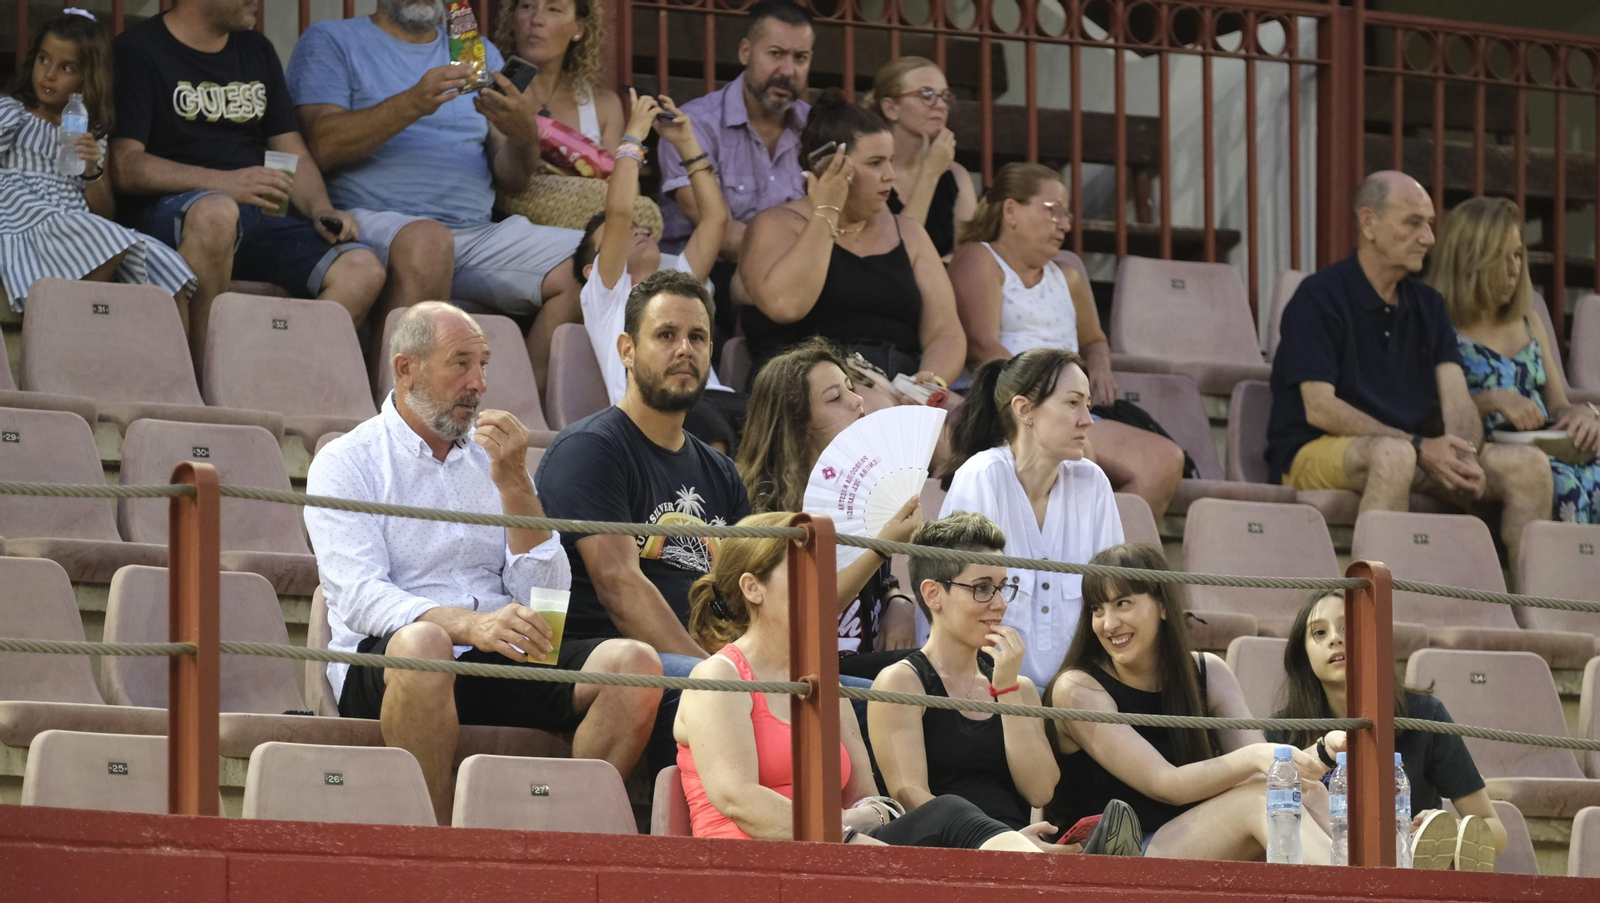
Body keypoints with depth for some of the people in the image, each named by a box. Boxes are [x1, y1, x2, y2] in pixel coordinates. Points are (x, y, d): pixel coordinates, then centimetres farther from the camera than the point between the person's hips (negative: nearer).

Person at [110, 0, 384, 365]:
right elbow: (125, 167, -12)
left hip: (256, 219, 7)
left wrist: (322, 210, 0)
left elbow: (291, 151, 21)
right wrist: (224, 182, -23)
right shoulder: (138, 51, -1)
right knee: (217, 212, -41)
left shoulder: (257, 51, 21)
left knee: (363, 271, -17)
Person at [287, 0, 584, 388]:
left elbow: (513, 178, 16)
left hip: (477, 233, 5)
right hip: (372, 222, -5)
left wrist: (523, 134, -7)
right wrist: (413, 104, -17)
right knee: (426, 241, -39)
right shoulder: (331, 41, 11)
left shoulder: (479, 52, 24)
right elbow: (323, 146, -6)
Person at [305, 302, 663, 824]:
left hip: (500, 663, 5)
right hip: (382, 664, -5)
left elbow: (545, 599, 9)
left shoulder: (490, 458, 19)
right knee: (422, 643, -40)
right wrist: (471, 626, -29)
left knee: (635, 664, -19)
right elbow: (357, 598, -13)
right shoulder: (346, 463, 4)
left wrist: (514, 484, -3)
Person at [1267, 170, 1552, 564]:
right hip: (1316, 453, -7)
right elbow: (1319, 408, -15)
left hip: (1417, 453, 7)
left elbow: (1457, 400, 4)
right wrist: (1418, 447, -22)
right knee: (1394, 455, -40)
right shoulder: (1319, 298, -6)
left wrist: (1464, 457, -20)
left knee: (1529, 464, -12)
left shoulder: (1427, 304, 15)